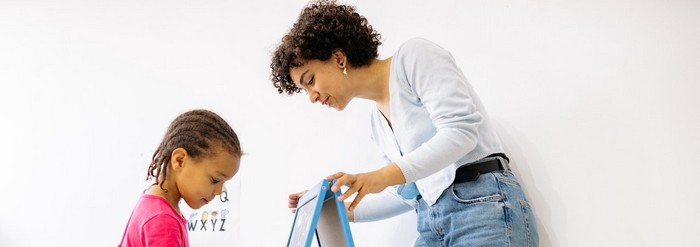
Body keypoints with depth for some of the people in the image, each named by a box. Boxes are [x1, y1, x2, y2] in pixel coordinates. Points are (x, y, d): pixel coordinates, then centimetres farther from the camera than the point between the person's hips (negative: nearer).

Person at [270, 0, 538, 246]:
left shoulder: (413, 56, -4)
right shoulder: (376, 120, 19)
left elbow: (461, 129, -16)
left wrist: (383, 175, -25)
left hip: (485, 207, -8)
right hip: (432, 225, 8)